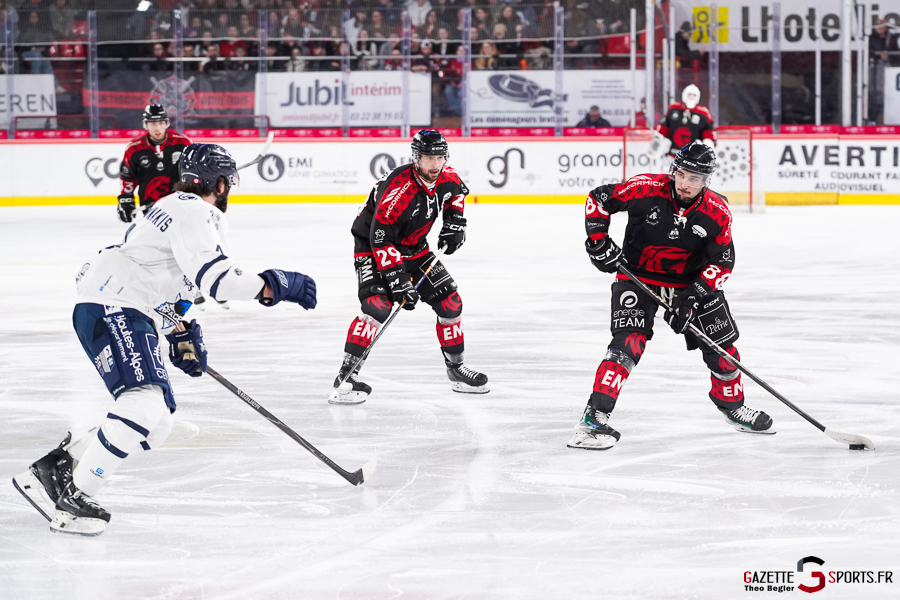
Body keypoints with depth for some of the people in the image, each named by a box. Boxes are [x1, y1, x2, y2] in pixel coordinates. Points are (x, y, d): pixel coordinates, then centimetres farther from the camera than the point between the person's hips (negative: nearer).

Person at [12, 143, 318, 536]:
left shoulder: (182, 207, 25)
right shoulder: (194, 213, -10)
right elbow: (215, 279, -24)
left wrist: (180, 333, 27)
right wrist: (273, 285, -19)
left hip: (128, 314, 11)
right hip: (111, 310, -11)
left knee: (156, 424, 9)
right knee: (144, 402, -27)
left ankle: (58, 464, 13)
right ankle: (72, 494, -28)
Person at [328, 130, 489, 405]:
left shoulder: (445, 177, -10)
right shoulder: (399, 189, -33)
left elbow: (457, 191, 17)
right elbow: (381, 239, -31)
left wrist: (454, 221, 2)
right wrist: (396, 279, -33)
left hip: (414, 247, 8)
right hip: (372, 246, -8)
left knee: (449, 301, 4)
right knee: (377, 307, -27)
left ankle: (456, 367, 22)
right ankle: (347, 376, -26)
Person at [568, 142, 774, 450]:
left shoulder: (717, 212, -16)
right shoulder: (647, 189, -22)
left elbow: (722, 262, -10)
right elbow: (598, 199, -11)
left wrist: (693, 297, -21)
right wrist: (598, 241, -18)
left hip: (692, 281, 3)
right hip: (637, 276, -3)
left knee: (722, 345, 6)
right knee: (629, 341, -22)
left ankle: (732, 404, 35)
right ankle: (593, 417, -24)